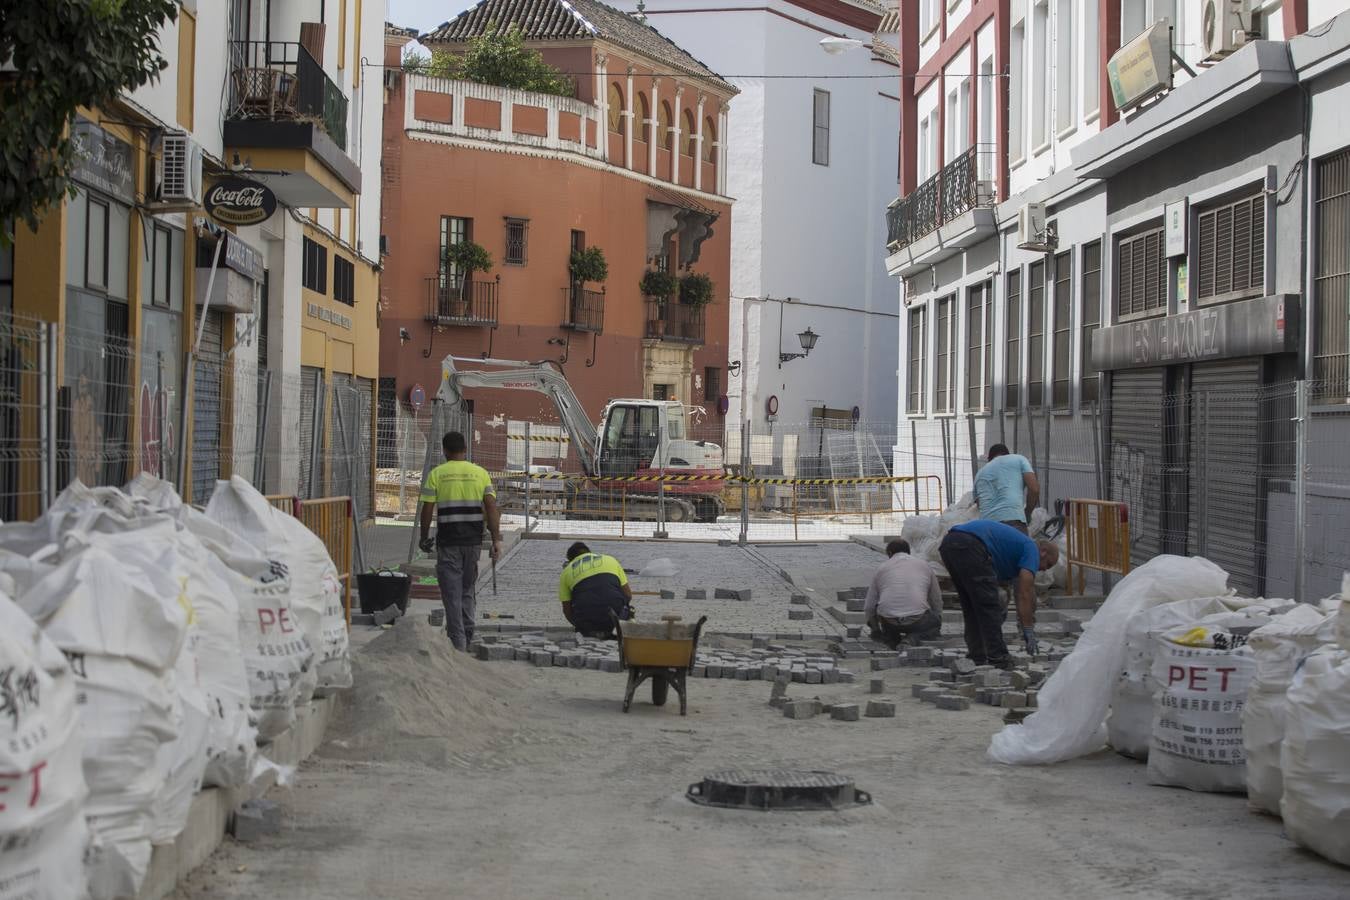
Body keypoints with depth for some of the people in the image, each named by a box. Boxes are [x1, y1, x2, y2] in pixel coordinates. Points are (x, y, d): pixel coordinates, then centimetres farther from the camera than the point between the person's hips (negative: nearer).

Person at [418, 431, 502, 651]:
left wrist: (424, 538, 8)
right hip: (473, 541, 3)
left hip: (447, 542, -3)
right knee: (467, 588, 18)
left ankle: (458, 641, -1)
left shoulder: (437, 474, -1)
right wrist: (496, 539, -4)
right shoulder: (480, 473, 4)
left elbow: (427, 509, -4)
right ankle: (467, 634, 19)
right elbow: (491, 507, -4)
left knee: (452, 592, 1)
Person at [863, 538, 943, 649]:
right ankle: (913, 638, -1)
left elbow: (869, 607, 20)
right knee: (935, 622, 28)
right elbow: (936, 601, 27)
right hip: (917, 621, -2)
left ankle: (891, 639, 9)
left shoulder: (882, 568, 19)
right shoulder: (924, 566, 21)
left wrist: (875, 630, 37)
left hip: (888, 622, 2)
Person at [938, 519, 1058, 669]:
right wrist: (1028, 630, 5)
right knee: (988, 605, 1)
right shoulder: (1031, 549, 12)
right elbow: (1025, 594, 2)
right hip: (969, 544, -9)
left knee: (972, 607, 18)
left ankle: (977, 659, 18)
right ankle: (997, 659, 4)